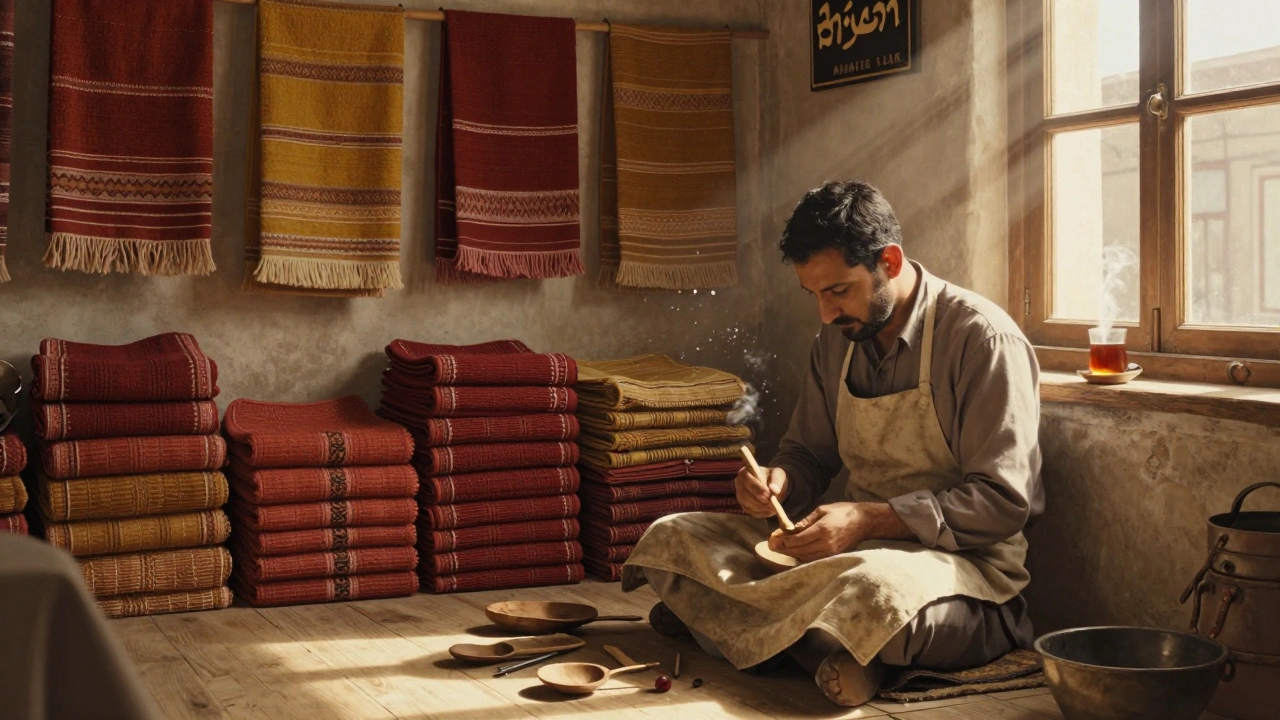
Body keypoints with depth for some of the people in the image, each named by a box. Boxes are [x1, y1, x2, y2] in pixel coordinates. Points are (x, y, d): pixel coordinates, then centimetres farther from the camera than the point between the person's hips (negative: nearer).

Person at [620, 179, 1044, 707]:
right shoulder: (838, 340, 8)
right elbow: (809, 454, 19)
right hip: (856, 546, 7)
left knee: (873, 587, -43)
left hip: (964, 565, -7)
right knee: (672, 537, -6)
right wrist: (778, 481, -6)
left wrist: (868, 519, -24)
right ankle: (824, 645, -20)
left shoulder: (982, 339, -13)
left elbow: (1002, 503, -17)